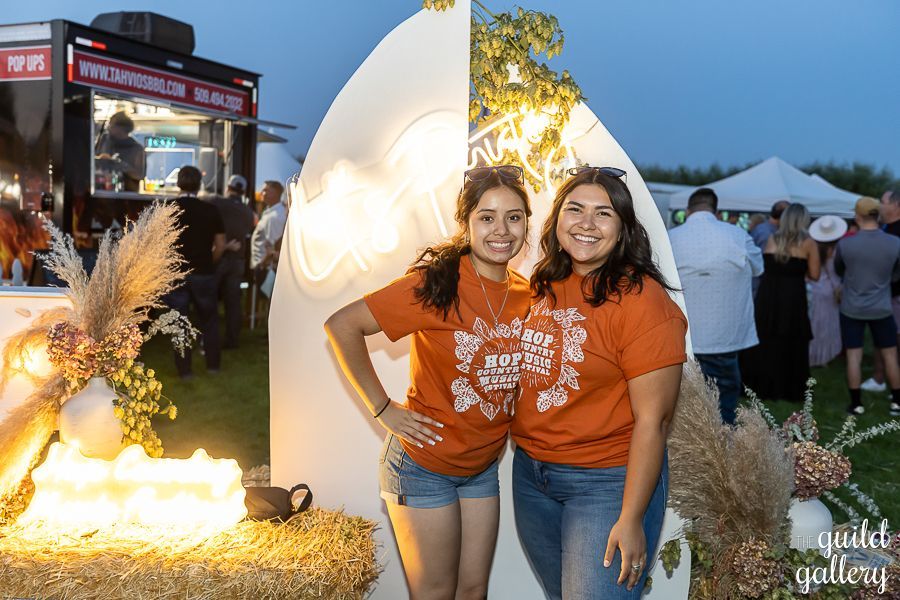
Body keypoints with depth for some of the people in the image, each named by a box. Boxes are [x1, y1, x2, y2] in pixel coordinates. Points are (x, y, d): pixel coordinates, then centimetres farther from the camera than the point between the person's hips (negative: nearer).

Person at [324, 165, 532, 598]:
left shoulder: (526, 296, -2)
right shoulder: (436, 284, -20)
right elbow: (341, 326, -22)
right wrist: (383, 409, -20)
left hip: (483, 466, 6)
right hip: (425, 465, -5)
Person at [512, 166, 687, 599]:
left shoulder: (641, 299, -18)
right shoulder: (544, 287, 3)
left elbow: (652, 420, -19)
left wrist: (631, 518, -18)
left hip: (607, 482, -7)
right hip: (530, 473, 7)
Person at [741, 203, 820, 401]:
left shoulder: (772, 239, 7)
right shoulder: (808, 243, -2)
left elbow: (764, 266, 9)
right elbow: (814, 275, -2)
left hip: (767, 296, 3)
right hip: (792, 298, -3)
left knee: (763, 343, 13)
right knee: (791, 346, 8)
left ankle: (761, 386, 19)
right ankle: (790, 390, 14)